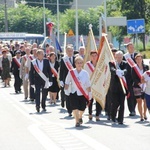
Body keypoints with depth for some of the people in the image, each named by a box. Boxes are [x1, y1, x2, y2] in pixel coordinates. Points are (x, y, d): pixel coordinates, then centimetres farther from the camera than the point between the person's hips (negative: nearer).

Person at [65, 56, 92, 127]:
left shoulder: (85, 73, -2)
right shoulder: (71, 72, -4)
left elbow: (88, 85, 3)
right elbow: (67, 82, 5)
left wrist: (90, 93, 3)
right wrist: (66, 90, -2)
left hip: (83, 94, 1)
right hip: (74, 93, -1)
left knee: (82, 108, 7)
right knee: (75, 108, -11)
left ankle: (80, 117, 39)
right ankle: (77, 121, 2)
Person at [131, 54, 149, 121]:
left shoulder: (146, 67, 7)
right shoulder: (134, 68, 1)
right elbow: (133, 78, -5)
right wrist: (139, 83, -18)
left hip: (145, 86, 2)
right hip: (137, 86, -2)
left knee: (145, 101, 2)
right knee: (139, 101, -1)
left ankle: (144, 114, 22)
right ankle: (141, 116, 6)